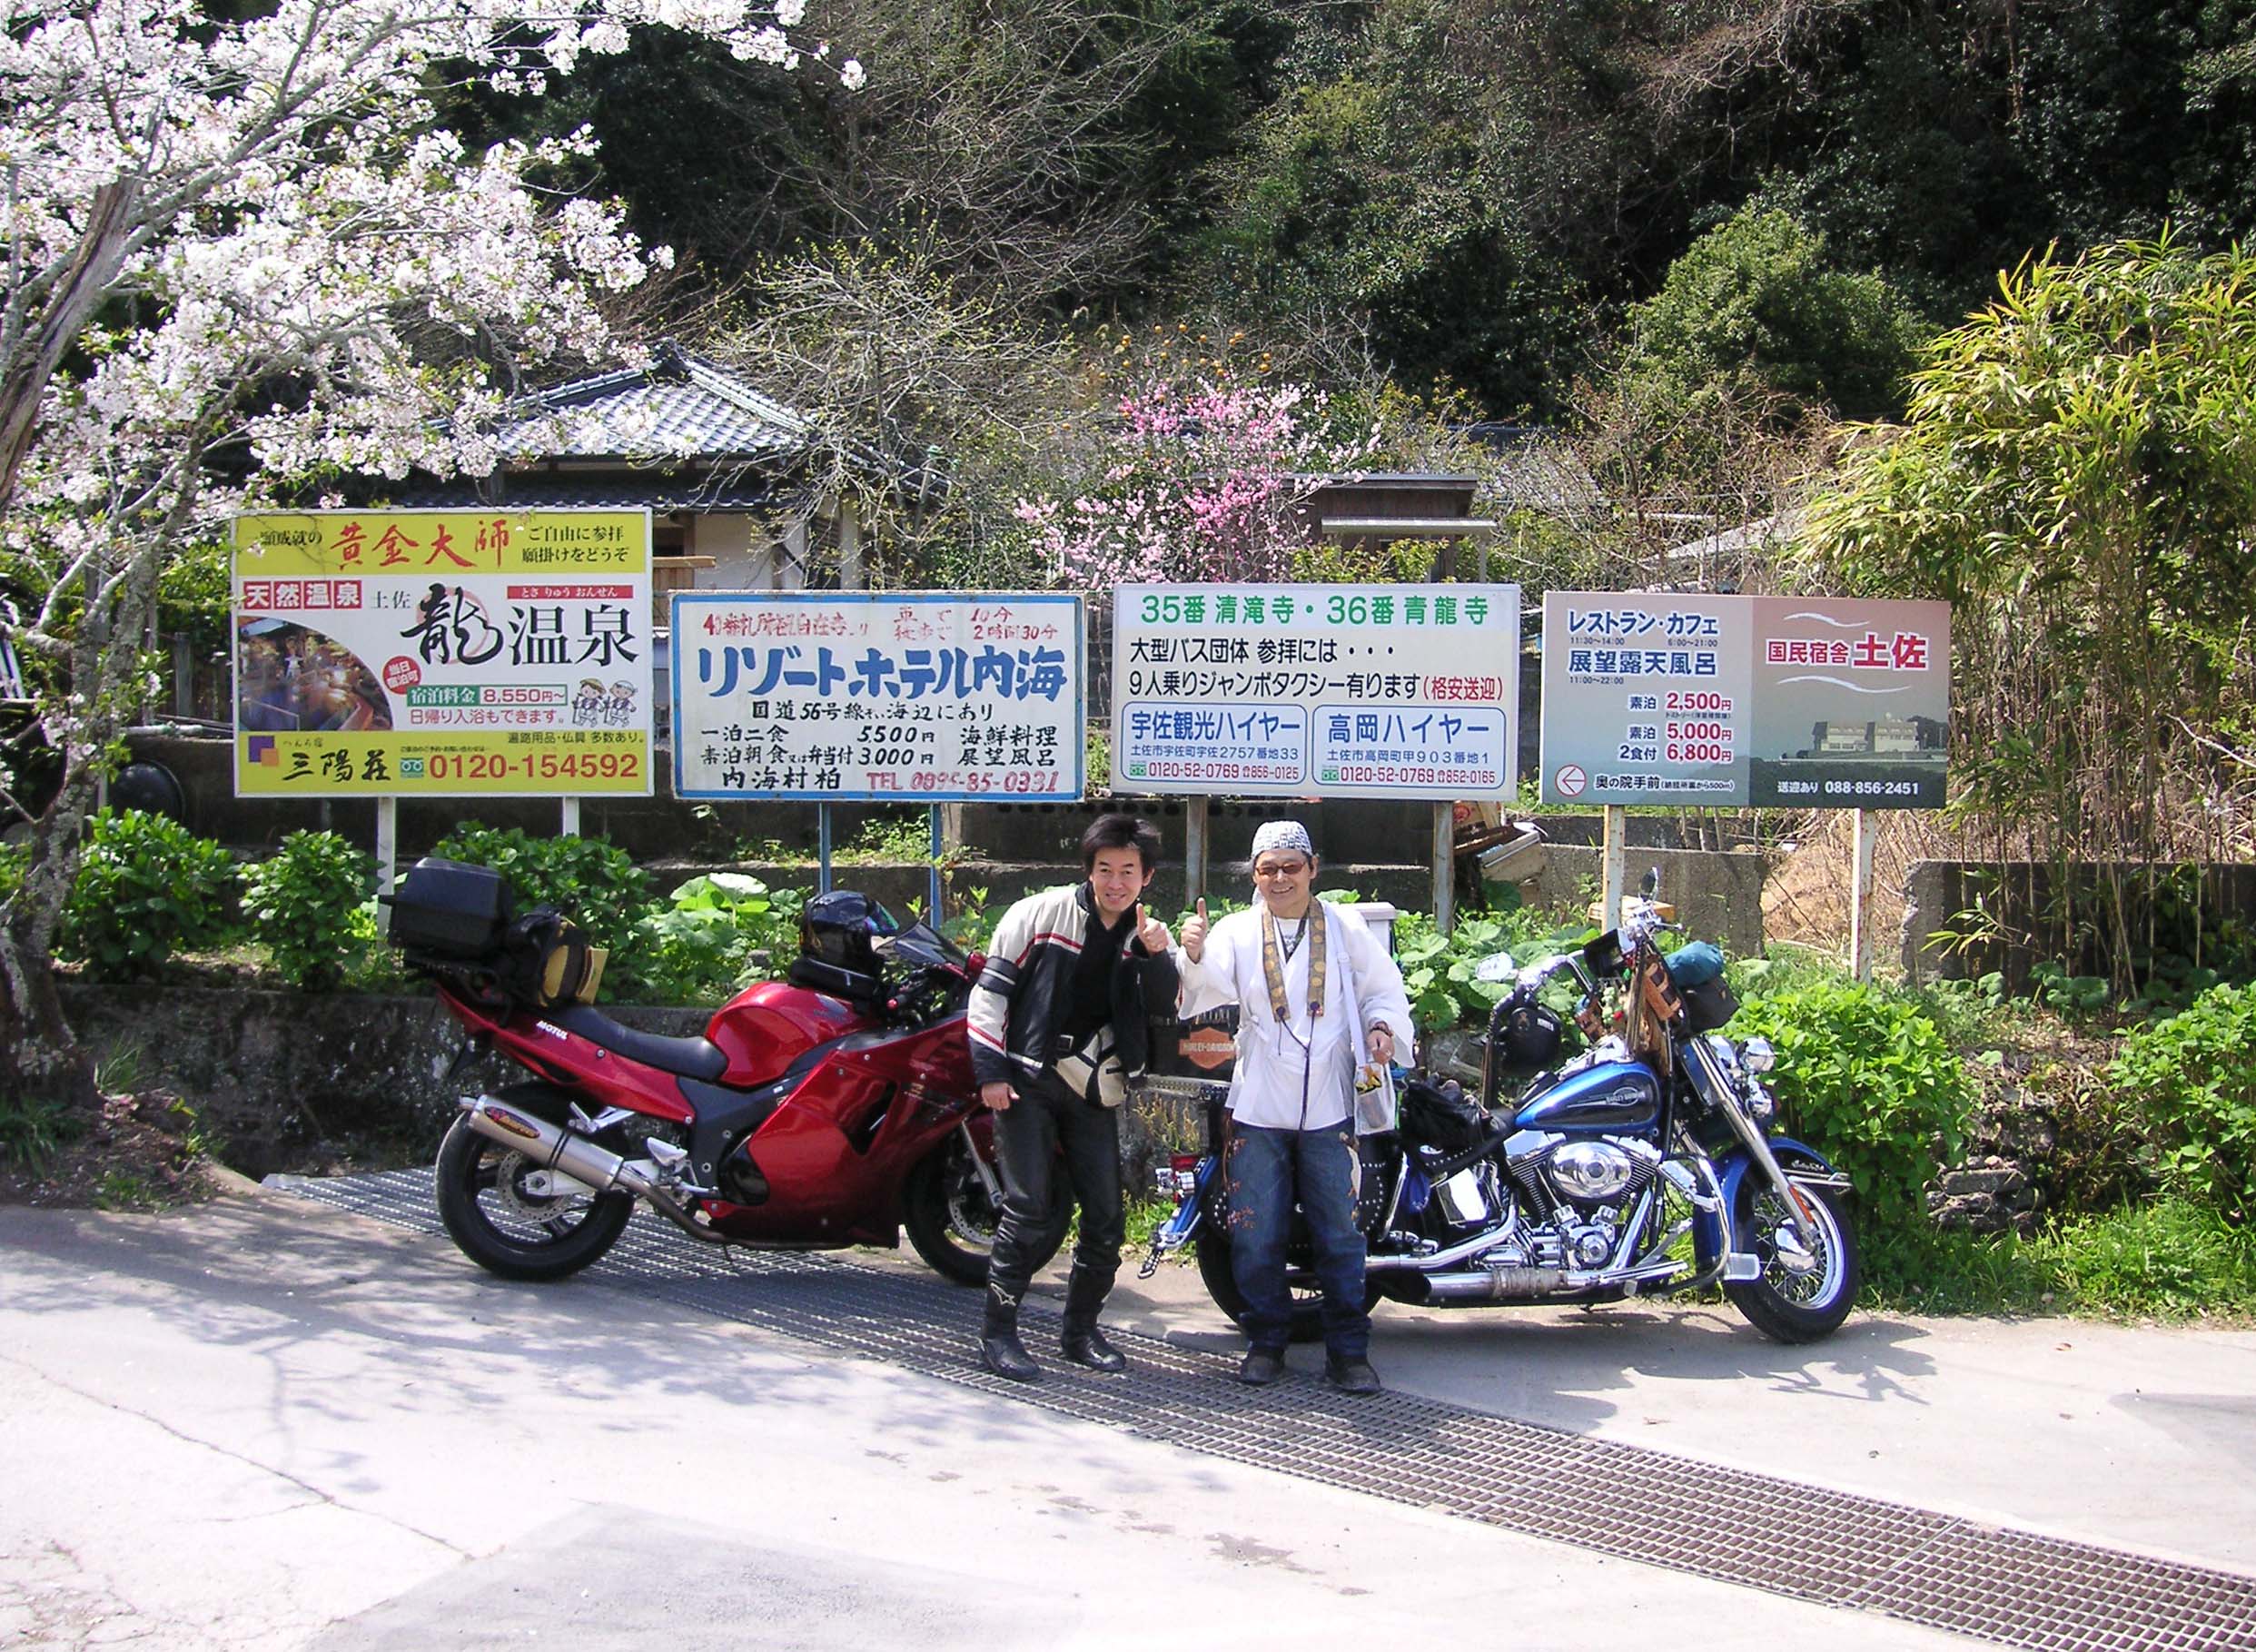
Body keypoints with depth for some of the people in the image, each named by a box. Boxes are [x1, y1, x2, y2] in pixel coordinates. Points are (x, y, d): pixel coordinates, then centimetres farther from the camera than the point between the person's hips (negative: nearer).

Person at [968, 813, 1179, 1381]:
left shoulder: (1150, 937, 7)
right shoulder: (1040, 913, -4)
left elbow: (1166, 1007, -9)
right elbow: (991, 989, -3)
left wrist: (1156, 956, -27)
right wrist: (990, 1071, -9)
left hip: (1092, 1090, 4)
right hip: (1025, 1082, -4)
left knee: (1107, 1216, 3)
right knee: (1027, 1207, -11)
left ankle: (1081, 1329, 18)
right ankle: (998, 1332, -3)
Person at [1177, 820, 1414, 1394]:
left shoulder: (1345, 927, 6)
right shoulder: (1237, 932, 3)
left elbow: (1384, 988, 12)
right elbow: (1205, 991, -12)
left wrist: (1383, 1026, -8)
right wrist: (1194, 957, -33)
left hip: (1329, 1110, 0)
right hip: (1258, 1110, 0)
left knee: (1340, 1234, 4)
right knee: (1256, 1237, 4)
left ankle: (1348, 1351, 13)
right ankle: (1265, 1342, 18)